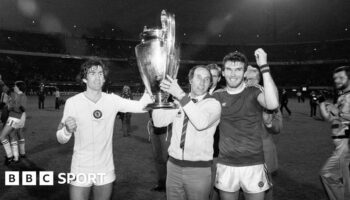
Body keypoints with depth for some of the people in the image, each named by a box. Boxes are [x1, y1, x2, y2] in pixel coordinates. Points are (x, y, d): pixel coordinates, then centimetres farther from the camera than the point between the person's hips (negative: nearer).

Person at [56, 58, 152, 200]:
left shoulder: (112, 100, -5)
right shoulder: (72, 102, -9)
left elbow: (141, 106, -14)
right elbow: (60, 139, -6)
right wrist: (67, 130, -28)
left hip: (106, 171, 2)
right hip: (81, 171, -2)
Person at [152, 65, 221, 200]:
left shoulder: (213, 104, -7)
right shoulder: (179, 101, 7)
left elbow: (202, 123, -27)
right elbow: (159, 122, 1)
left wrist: (181, 95, -30)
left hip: (199, 169, -3)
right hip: (174, 165, 4)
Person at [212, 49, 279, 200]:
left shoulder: (254, 93, -5)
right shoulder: (217, 96, 3)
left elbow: (272, 104, -26)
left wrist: (264, 67, -24)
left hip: (253, 165, -2)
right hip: (225, 165, 2)